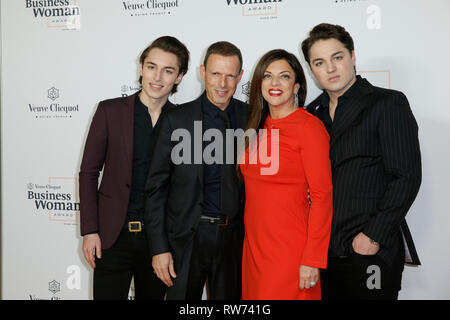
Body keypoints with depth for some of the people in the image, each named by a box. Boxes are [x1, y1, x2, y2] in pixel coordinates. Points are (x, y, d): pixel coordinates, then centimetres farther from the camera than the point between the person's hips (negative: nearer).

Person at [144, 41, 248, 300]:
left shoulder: (251, 118, 2)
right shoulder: (176, 120, -3)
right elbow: (156, 187, -2)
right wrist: (159, 248, -6)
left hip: (235, 238, 2)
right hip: (187, 238, -1)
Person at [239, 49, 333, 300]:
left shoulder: (308, 126, -11)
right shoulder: (259, 127, 10)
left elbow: (322, 196, -14)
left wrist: (312, 260, -17)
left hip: (290, 249, -6)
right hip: (254, 245, 7)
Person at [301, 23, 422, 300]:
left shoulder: (389, 103, -5)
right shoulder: (313, 112, 12)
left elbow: (407, 176, -11)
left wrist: (373, 236, -14)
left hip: (372, 252, -5)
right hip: (324, 250, 5)